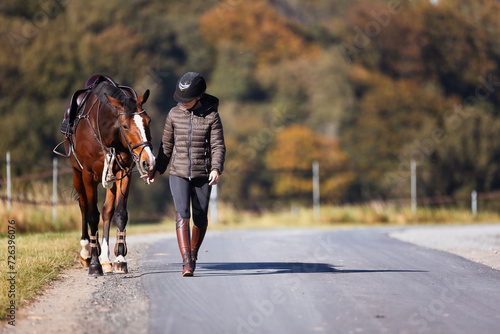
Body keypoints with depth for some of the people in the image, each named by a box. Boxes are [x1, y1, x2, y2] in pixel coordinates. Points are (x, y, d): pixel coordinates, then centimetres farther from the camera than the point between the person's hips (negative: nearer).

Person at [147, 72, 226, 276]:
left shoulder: (211, 116, -3)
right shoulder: (174, 114, 3)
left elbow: (218, 146, -6)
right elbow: (167, 145, 11)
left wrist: (216, 169, -21)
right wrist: (158, 169, 6)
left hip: (202, 175, 0)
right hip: (179, 174, 0)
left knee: (200, 217, 9)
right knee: (182, 213, -15)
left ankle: (193, 253, 34)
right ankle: (186, 262, -21)